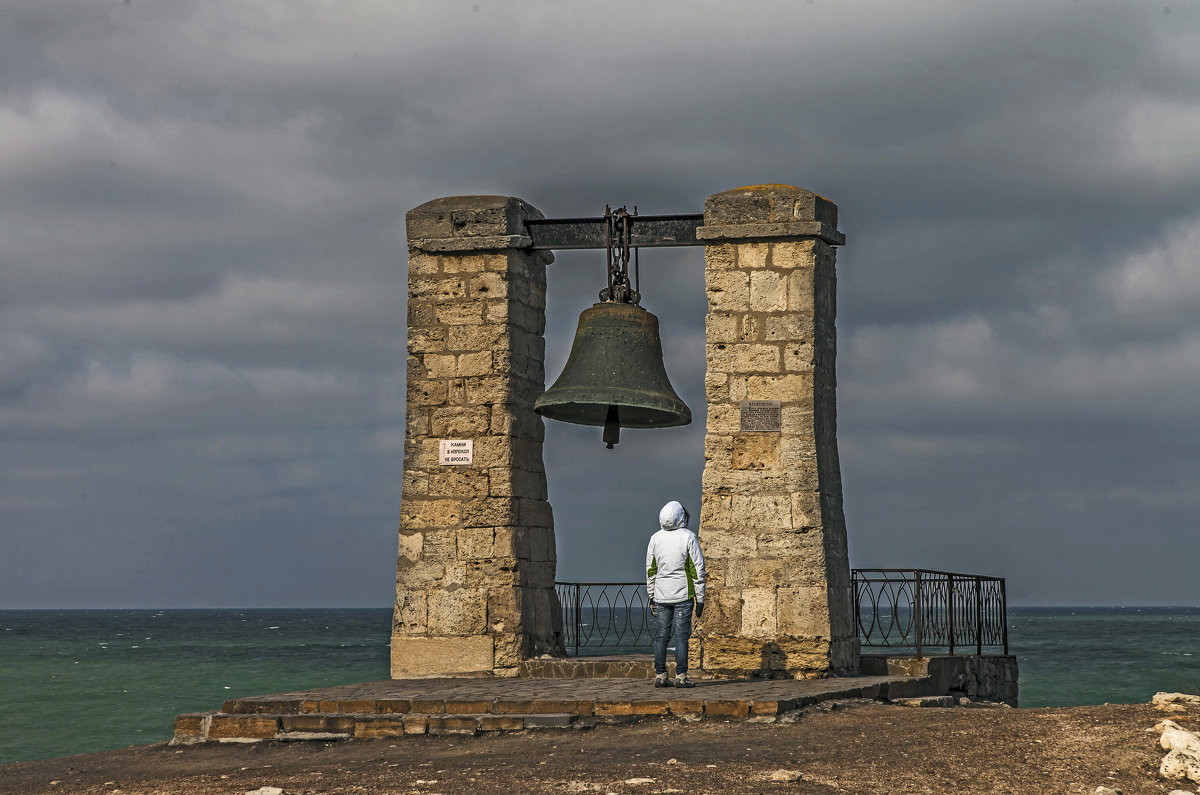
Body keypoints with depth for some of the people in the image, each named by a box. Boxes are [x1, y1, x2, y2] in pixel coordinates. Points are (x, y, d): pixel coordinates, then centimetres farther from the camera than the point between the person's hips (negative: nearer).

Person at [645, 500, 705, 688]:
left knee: (662, 635, 8)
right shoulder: (688, 537, -8)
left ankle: (660, 675, 7)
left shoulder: (655, 538, 3)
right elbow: (697, 570, -7)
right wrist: (700, 599, -2)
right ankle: (681, 676, -4)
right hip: (683, 595, -4)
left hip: (661, 596, 4)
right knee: (681, 635, -2)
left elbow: (650, 570, 9)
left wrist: (651, 597, 18)